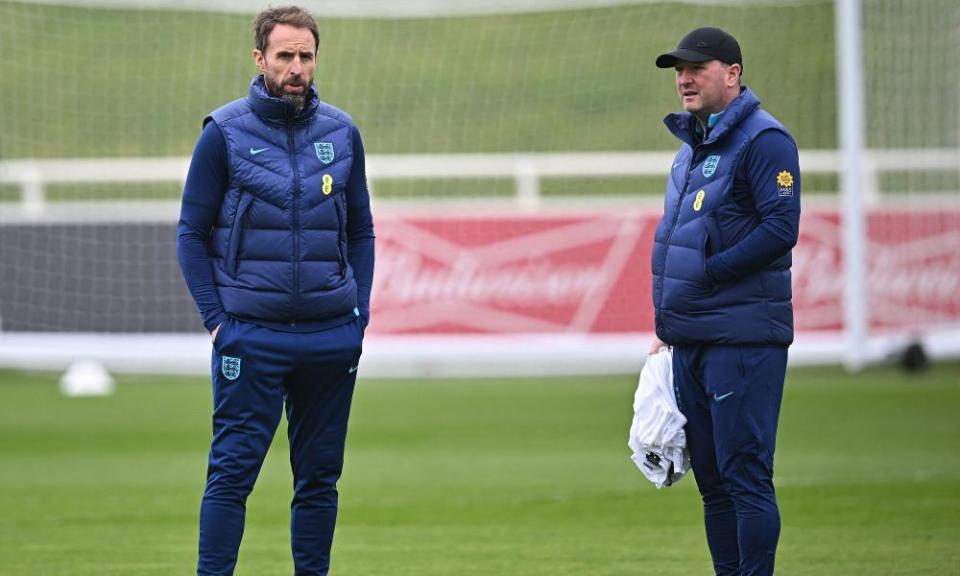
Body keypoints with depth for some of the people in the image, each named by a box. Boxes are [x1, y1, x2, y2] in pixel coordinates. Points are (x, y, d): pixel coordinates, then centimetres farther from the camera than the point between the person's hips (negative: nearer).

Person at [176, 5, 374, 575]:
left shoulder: (342, 133, 8)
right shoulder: (224, 133, -2)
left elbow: (360, 231, 15)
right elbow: (192, 234, 1)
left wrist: (359, 312, 5)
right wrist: (216, 319, -7)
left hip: (331, 335, 3)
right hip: (250, 333, -3)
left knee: (320, 476, 8)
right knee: (233, 471, -7)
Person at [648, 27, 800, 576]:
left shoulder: (763, 140, -9)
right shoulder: (692, 145, 19)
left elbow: (781, 228, -18)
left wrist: (708, 272, -16)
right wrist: (666, 327, 18)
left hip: (743, 339, -9)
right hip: (692, 340, 9)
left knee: (745, 474, -10)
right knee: (711, 476, 11)